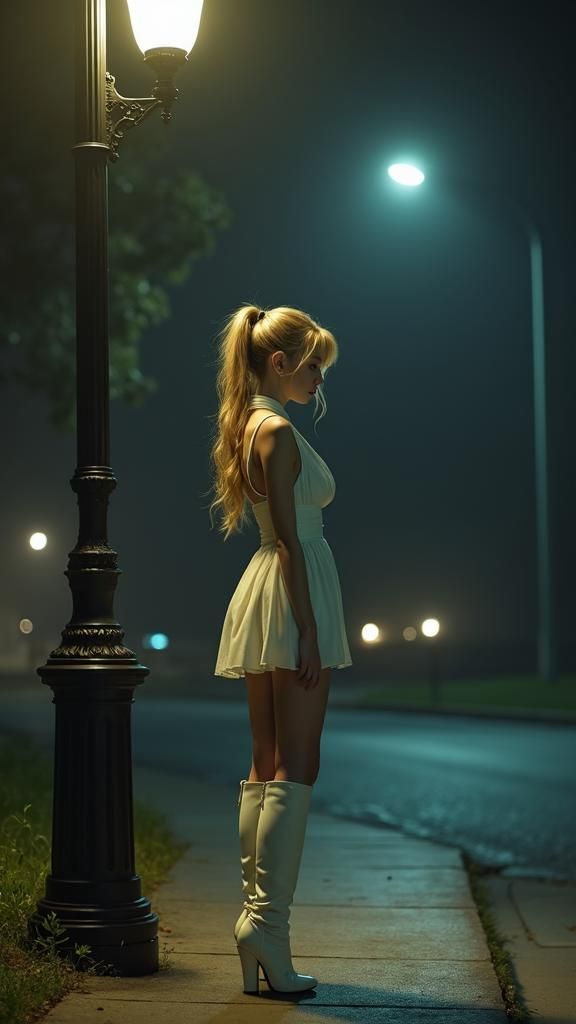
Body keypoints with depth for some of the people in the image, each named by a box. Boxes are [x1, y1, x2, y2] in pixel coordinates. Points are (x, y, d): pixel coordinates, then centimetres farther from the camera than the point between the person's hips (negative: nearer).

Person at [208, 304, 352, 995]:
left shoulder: (248, 427, 17)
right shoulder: (279, 431, -11)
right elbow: (289, 539, -16)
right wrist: (308, 633, -18)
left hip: (259, 594, 10)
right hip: (292, 595, -10)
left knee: (265, 767, 8)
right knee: (295, 768, -10)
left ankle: (255, 920, 10)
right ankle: (267, 924, -13)